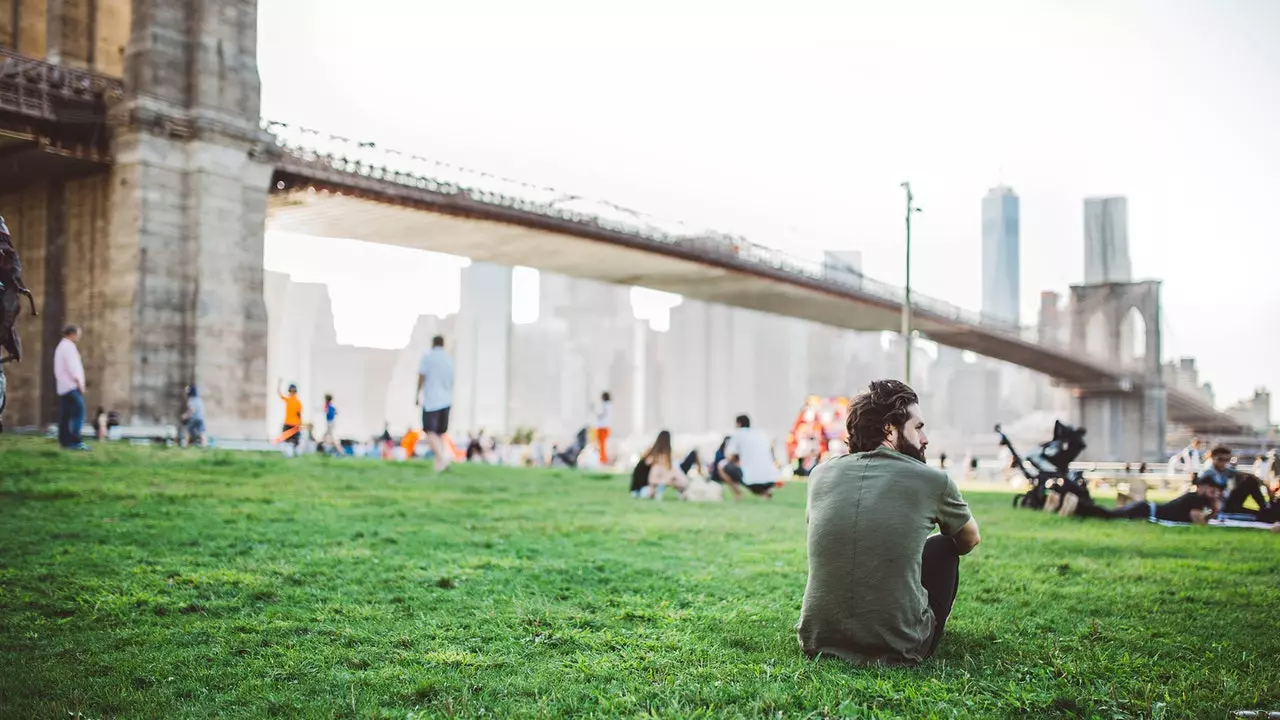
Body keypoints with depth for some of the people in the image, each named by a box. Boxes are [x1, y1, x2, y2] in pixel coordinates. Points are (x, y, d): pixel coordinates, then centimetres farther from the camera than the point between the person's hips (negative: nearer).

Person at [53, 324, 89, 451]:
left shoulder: (61, 346, 21)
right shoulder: (69, 346, -11)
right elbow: (72, 367, -17)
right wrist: (79, 383, -13)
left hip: (63, 386, 10)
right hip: (71, 386, -10)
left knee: (65, 414, 7)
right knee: (79, 412, -14)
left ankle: (65, 441, 7)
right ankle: (75, 441, -19)